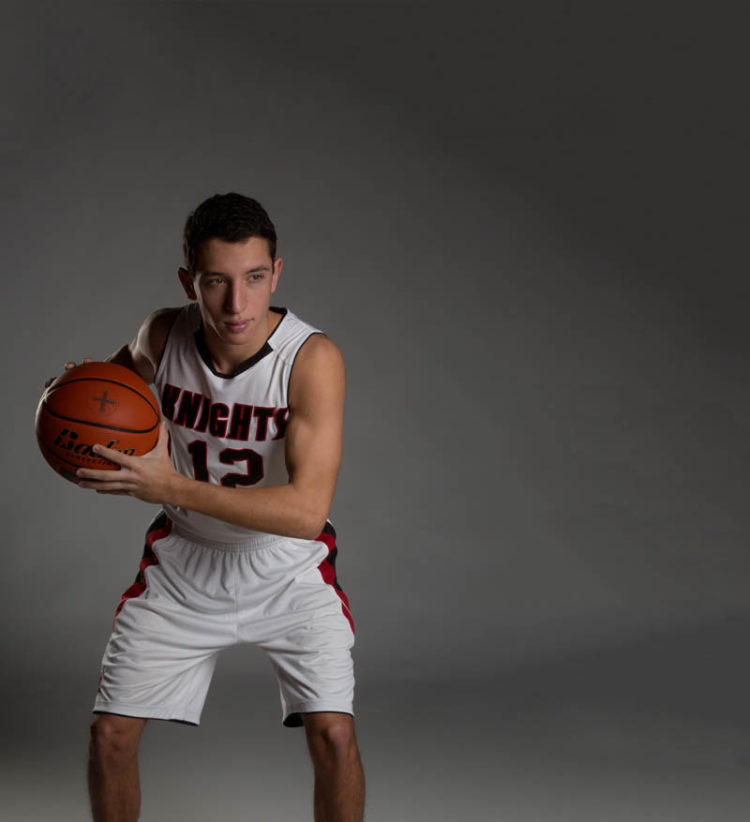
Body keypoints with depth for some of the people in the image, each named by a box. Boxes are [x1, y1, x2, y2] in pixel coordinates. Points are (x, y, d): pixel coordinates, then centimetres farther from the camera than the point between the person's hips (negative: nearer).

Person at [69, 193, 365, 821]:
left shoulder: (313, 359, -27)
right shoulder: (164, 334, -15)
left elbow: (306, 510, -35)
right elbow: (128, 366, 13)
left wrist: (172, 487, -40)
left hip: (289, 567, -3)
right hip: (184, 562, 3)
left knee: (334, 737, -14)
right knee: (110, 735, 0)